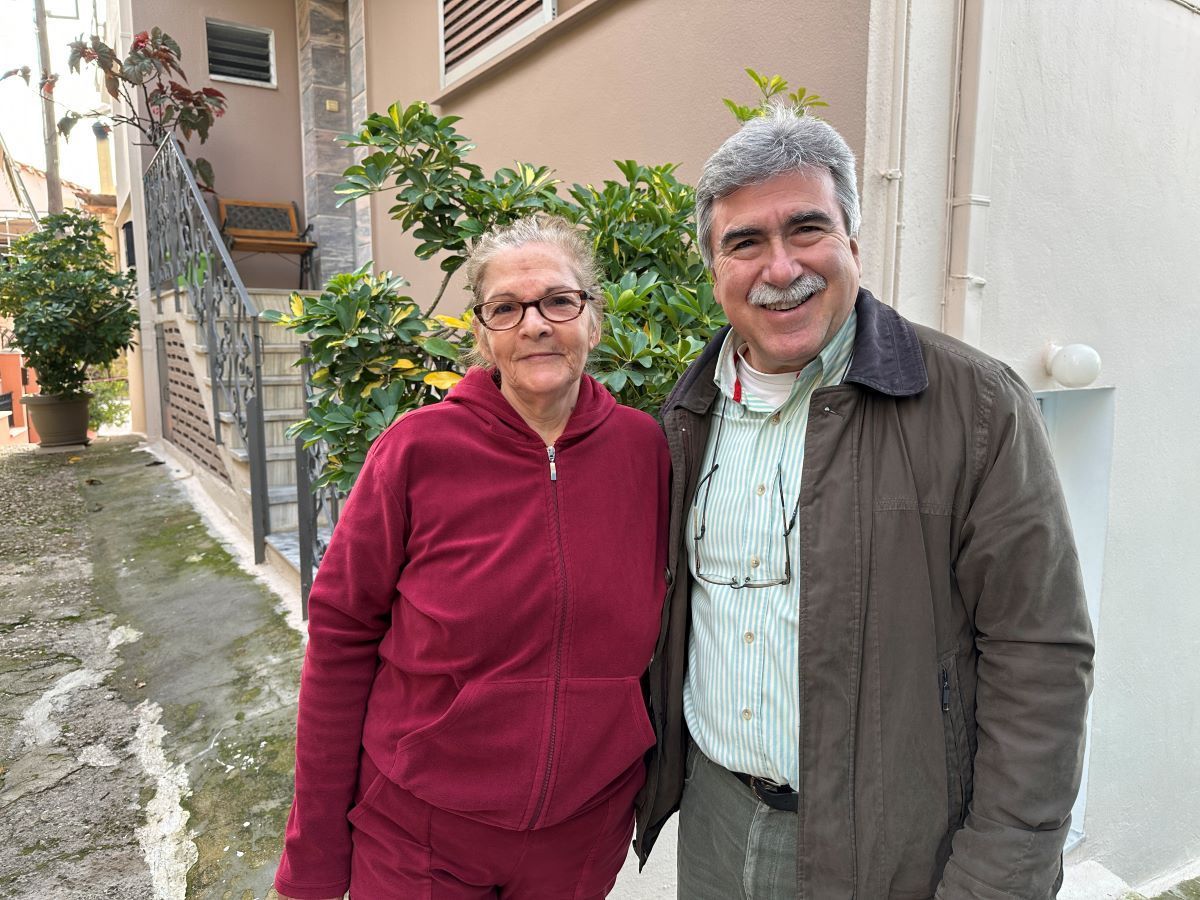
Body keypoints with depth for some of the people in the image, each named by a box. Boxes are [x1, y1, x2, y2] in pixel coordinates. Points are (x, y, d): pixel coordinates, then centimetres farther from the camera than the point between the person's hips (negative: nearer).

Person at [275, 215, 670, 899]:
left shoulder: (644, 448, -8)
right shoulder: (418, 451, -15)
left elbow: (648, 633, 4)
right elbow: (342, 641, -10)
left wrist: (656, 784, 8)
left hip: (585, 835, 3)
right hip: (417, 837, -2)